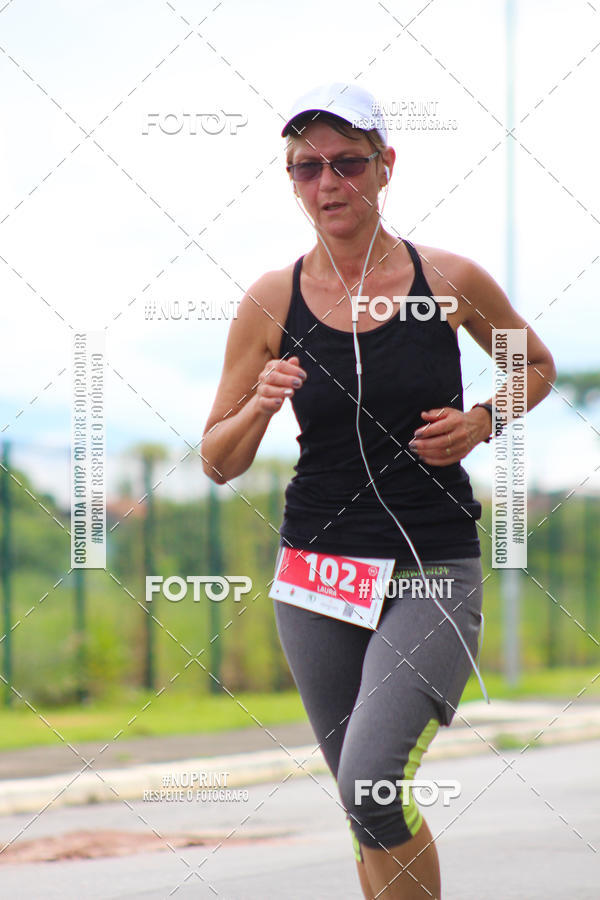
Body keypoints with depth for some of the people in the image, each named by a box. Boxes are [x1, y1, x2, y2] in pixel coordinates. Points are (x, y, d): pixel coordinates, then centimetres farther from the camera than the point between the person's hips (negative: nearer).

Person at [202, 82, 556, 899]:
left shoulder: (450, 281, -3)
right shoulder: (273, 301, 0)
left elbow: (537, 367, 16)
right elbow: (218, 461, 5)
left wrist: (480, 421, -4)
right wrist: (260, 406, -16)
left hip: (435, 569, -3)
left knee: (373, 784, -22)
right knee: (369, 813, 10)